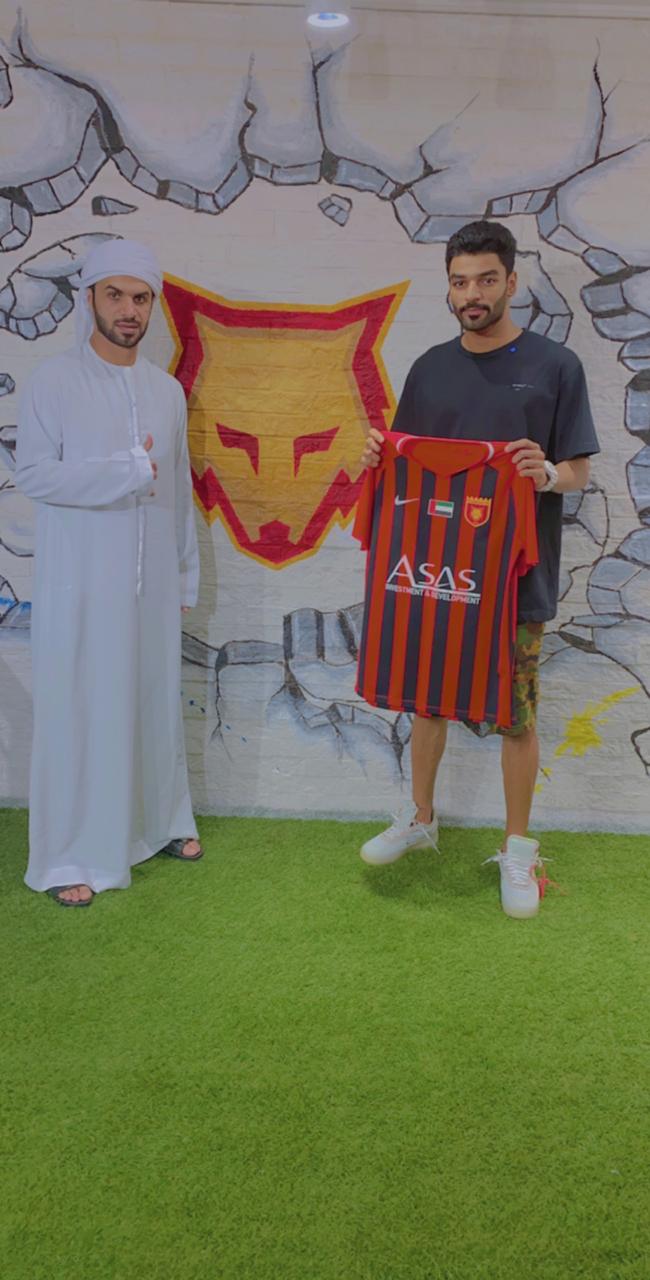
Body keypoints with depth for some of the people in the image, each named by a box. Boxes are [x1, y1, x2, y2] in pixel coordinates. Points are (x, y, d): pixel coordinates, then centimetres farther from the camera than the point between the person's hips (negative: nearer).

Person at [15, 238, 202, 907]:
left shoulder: (167, 389, 9)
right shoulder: (54, 381, -5)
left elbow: (179, 489, 12)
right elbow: (33, 474, -14)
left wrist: (186, 575, 13)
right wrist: (128, 472, -19)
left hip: (152, 581, 5)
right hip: (80, 583, -4)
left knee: (155, 702, 13)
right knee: (77, 711, 1)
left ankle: (161, 822, 30)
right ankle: (67, 857, 12)